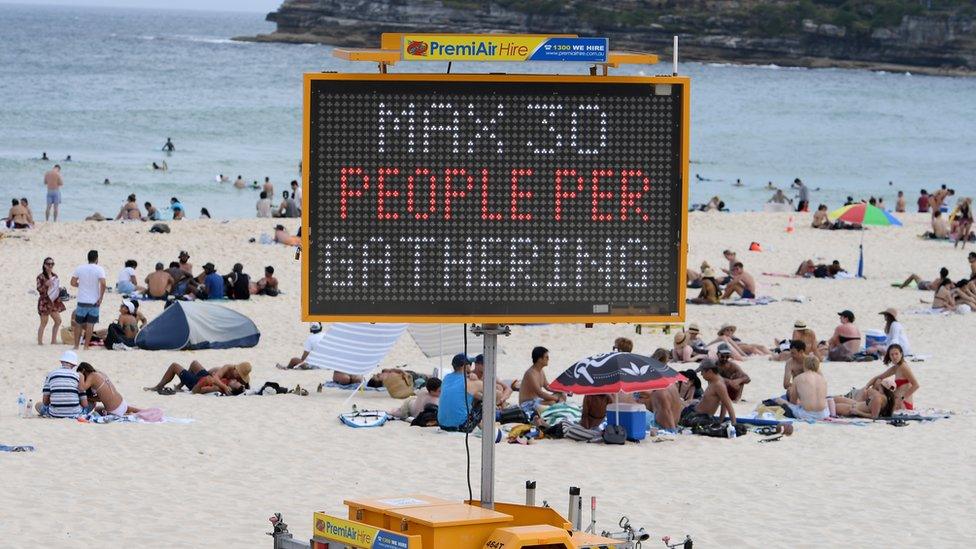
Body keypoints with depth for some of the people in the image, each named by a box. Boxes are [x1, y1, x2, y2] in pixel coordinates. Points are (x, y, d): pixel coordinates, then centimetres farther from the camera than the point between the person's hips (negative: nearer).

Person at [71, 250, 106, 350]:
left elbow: (73, 282, 1)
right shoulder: (99, 269, -7)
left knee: (79, 324, 11)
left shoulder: (79, 268, 2)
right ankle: (86, 346, 1)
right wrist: (100, 298, -9)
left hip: (82, 301, 2)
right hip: (94, 301, -2)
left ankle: (76, 345, 11)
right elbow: (103, 283, -18)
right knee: (90, 324, 2)